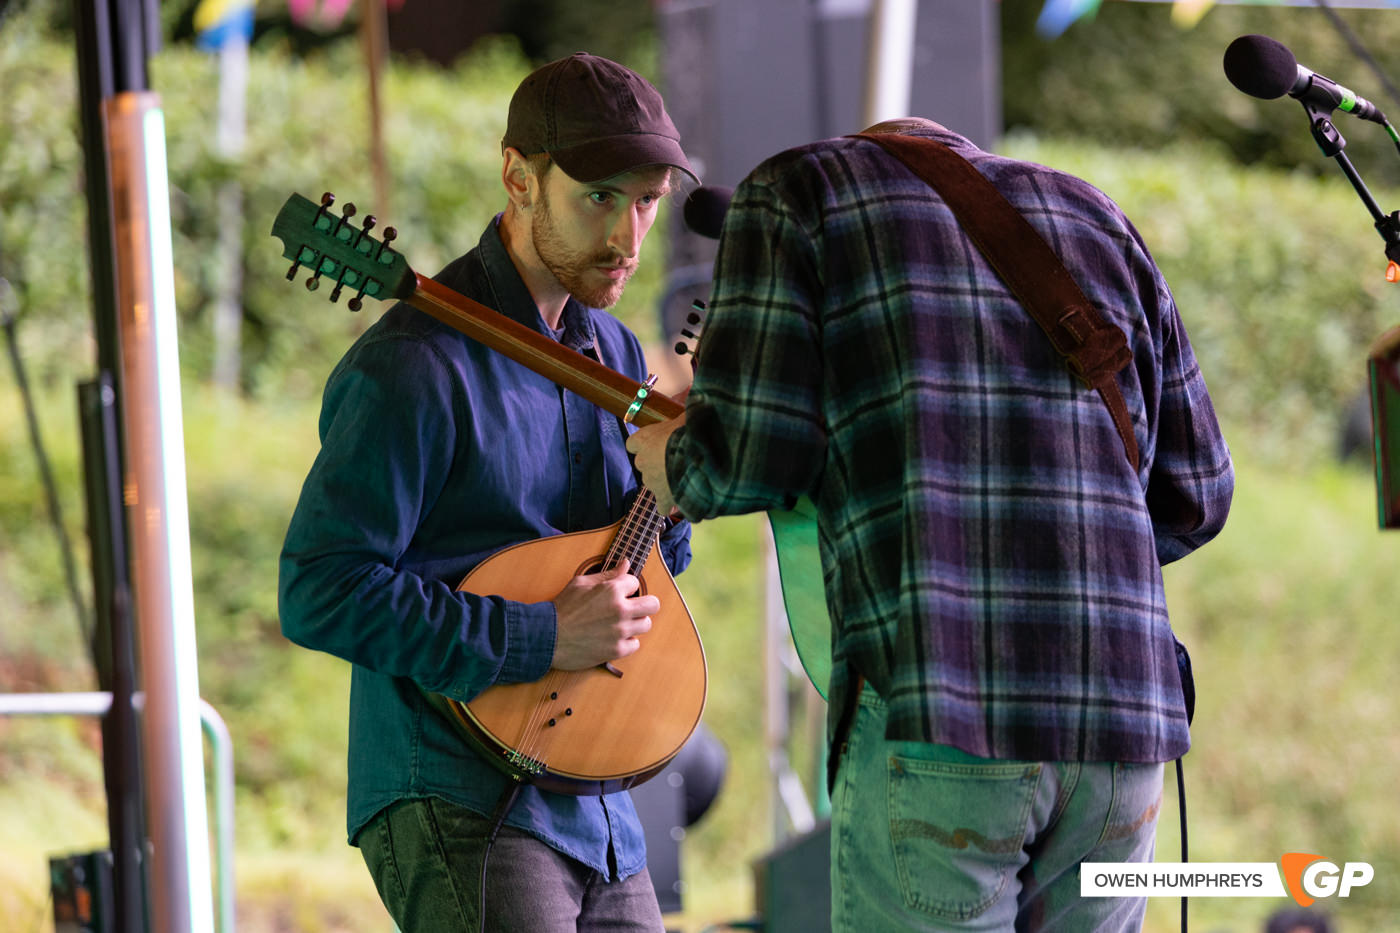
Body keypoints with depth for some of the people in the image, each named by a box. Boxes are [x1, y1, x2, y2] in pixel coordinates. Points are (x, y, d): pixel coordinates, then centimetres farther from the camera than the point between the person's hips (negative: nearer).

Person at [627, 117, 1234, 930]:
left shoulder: (794, 196, 11)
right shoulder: (1095, 222, 23)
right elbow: (1192, 495, 19)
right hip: (1122, 715, 5)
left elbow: (750, 452, -1)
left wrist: (677, 471, 21)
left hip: (935, 711, -4)